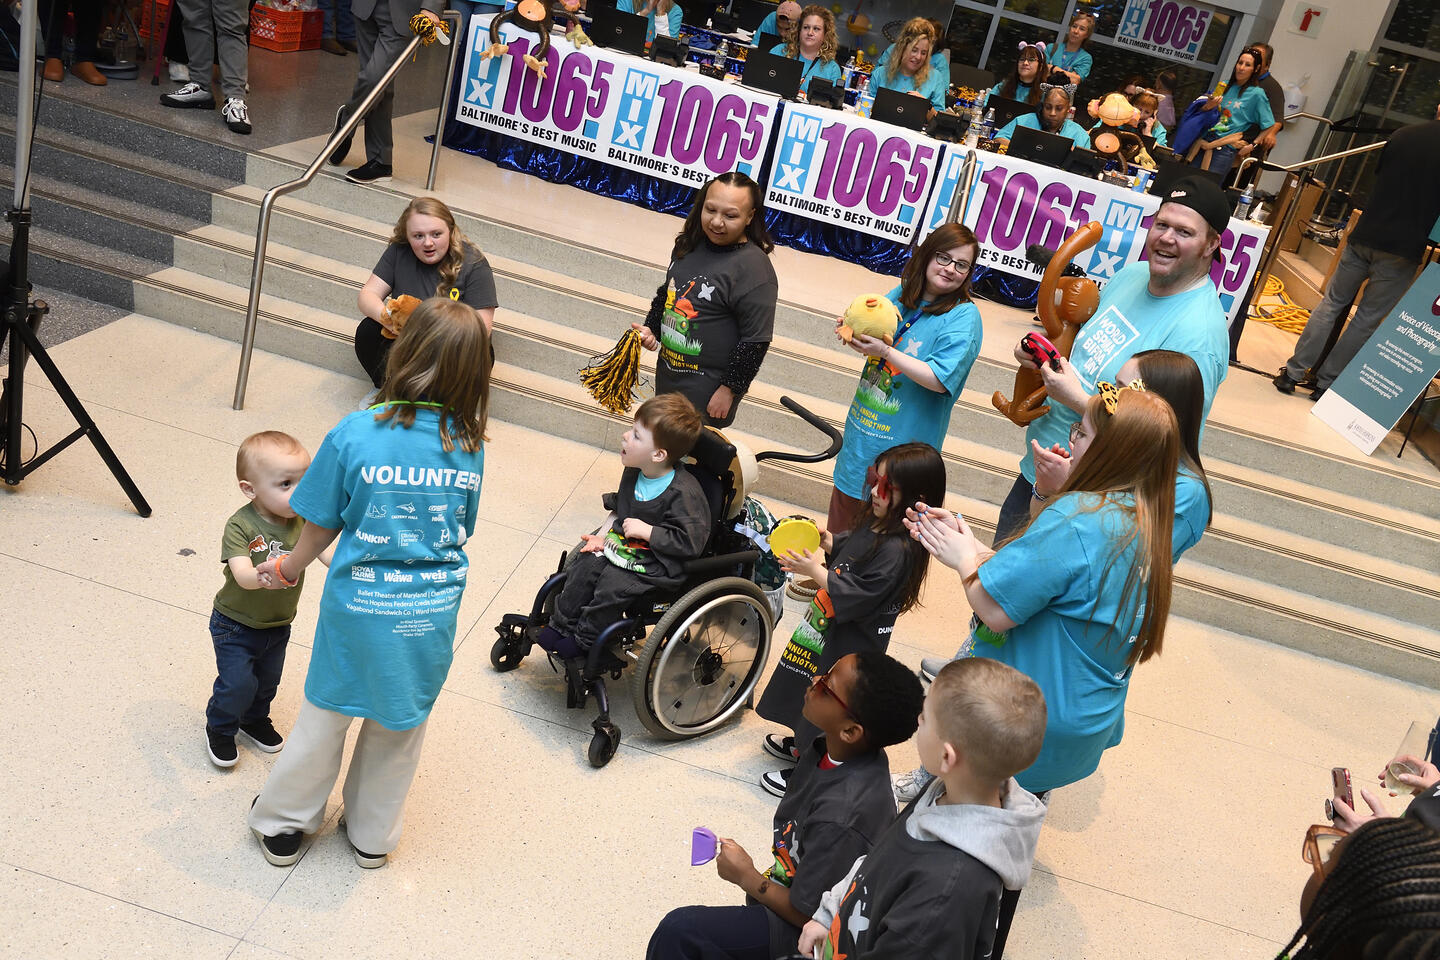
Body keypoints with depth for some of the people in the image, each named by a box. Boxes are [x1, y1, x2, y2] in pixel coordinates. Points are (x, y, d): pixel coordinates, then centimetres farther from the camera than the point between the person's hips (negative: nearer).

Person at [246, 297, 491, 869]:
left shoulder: (355, 434, -17)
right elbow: (460, 530, 3)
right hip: (433, 613, 2)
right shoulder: (469, 446, -8)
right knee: (401, 723, 22)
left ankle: (283, 825, 39)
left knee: (326, 714, 20)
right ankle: (373, 836, 41)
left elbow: (322, 526, -6)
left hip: (360, 606, -2)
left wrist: (289, 569, 14)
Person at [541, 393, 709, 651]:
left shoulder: (684, 493, -26)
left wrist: (647, 531, -25)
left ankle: (583, 640, 0)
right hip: (625, 544, 8)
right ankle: (561, 625, 7)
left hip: (659, 563, -7)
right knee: (586, 566, -9)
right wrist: (605, 535, 2)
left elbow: (691, 542, -24)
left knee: (612, 586, -22)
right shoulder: (633, 473, -1)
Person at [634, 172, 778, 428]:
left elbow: (755, 341, -20)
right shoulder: (689, 244, 1)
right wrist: (650, 328, 6)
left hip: (707, 388, -8)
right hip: (668, 369, 8)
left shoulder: (754, 270, -22)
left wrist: (730, 389, -17)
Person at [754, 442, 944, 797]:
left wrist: (814, 571, -28)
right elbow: (849, 549, 15)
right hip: (830, 630, 10)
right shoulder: (879, 525, -4)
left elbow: (854, 596, -31)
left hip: (851, 644, -10)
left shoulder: (898, 551, -32)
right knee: (810, 688, 28)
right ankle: (801, 743, 52)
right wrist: (826, 540, -3)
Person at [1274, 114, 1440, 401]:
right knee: (1367, 320, 6)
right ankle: (1326, 383, 8)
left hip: (1364, 237, 3)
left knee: (1332, 303, 12)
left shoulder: (1402, 135, 2)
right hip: (1403, 250, -3)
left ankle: (1294, 372, 9)